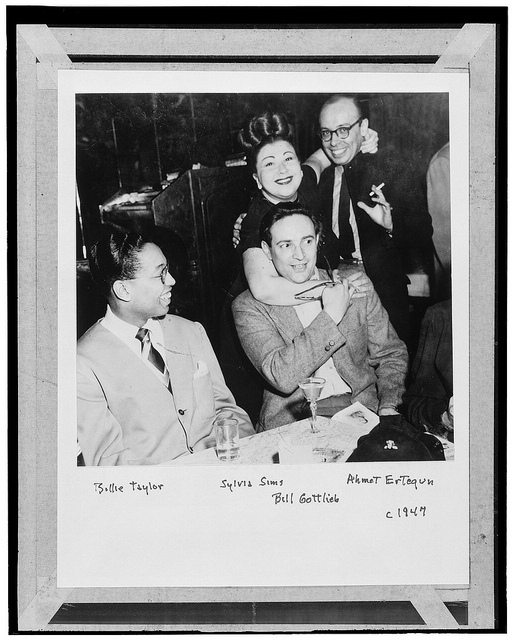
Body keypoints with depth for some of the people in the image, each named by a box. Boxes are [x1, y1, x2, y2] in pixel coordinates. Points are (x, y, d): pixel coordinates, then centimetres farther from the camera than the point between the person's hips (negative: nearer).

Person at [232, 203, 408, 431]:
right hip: (292, 422, -3)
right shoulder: (250, 306, -2)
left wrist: (388, 407, -3)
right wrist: (330, 316, -14)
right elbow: (282, 378, -15)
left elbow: (391, 355, 16)